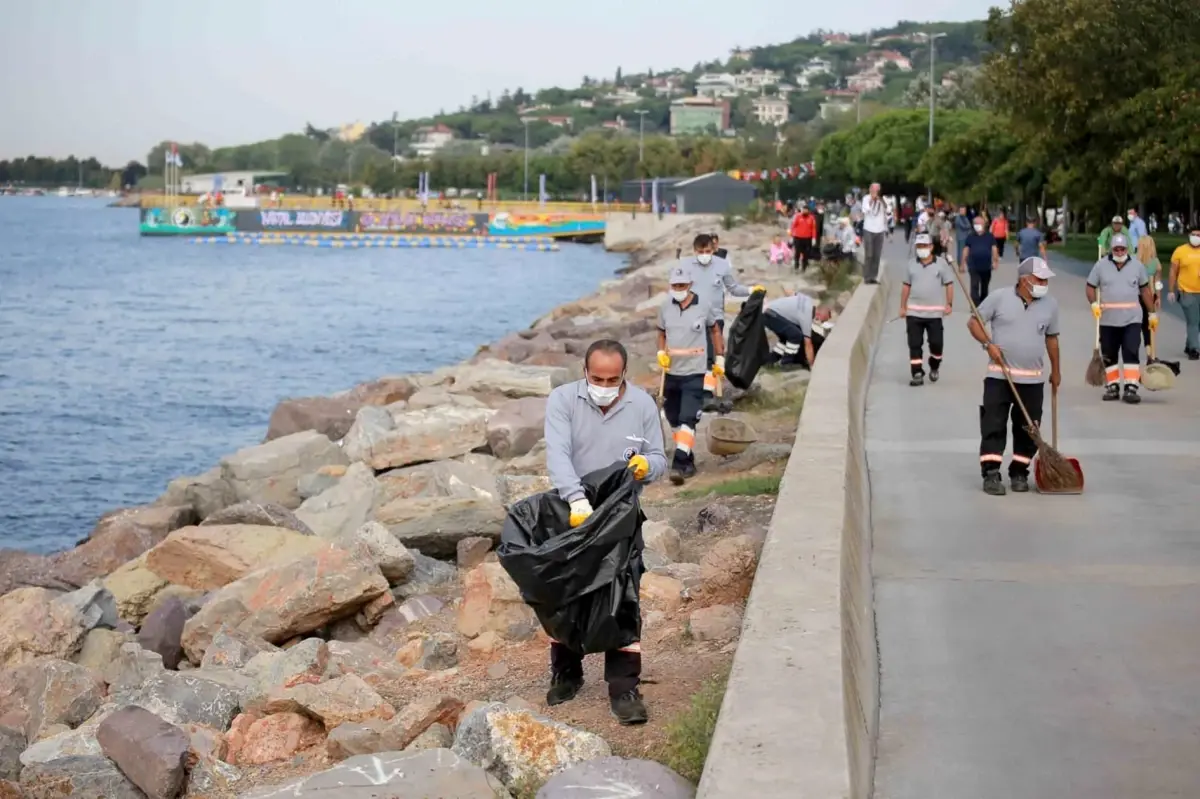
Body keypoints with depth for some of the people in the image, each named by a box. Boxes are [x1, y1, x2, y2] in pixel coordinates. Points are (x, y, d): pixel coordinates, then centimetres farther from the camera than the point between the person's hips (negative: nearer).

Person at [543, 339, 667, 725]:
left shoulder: (643, 404, -4)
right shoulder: (563, 399, -11)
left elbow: (659, 459, 3)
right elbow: (558, 454, -25)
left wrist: (646, 466, -23)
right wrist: (577, 499, -41)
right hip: (571, 515, 0)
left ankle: (624, 688, 1)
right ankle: (566, 674, 29)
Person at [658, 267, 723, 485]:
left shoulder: (703, 306, -6)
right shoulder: (665, 307, 1)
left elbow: (715, 330, 10)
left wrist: (719, 359, 10)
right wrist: (661, 353, -3)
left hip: (694, 373, -4)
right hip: (671, 372, 4)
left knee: (688, 419, -15)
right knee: (674, 420, 12)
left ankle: (679, 465, -21)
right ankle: (688, 461, 27)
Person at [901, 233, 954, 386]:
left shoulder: (941, 264, 0)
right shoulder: (911, 265, 8)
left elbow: (949, 284, 1)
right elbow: (906, 286, 12)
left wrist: (949, 304, -9)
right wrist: (903, 306, 9)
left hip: (934, 312, -2)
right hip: (914, 312, 2)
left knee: (936, 343, 0)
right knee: (914, 344, -2)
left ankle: (934, 368, 26)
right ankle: (917, 374, 1)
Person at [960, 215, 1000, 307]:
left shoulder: (989, 236, 3)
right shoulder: (970, 237, 2)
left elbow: (994, 249, 4)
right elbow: (966, 250, 5)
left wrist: (995, 261, -3)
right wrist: (963, 264, 2)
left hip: (986, 266, 2)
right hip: (973, 266, -2)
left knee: (984, 288, 15)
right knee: (974, 286, -12)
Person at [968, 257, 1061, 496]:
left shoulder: (1050, 304, 5)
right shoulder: (999, 298, -5)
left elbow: (1051, 338, 17)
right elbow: (974, 322, 1)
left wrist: (1056, 370, 21)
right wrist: (988, 344, -15)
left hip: (1032, 379, 3)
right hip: (999, 376, -3)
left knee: (1028, 429, 6)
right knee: (993, 426, -4)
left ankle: (1019, 473, 18)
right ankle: (991, 475, -1)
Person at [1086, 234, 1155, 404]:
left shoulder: (1137, 266, 4)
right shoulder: (1101, 265, 1)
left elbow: (1145, 289, 11)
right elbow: (1090, 286, 4)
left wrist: (1152, 313, 11)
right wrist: (1094, 304, -14)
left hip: (1132, 319, -1)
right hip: (1108, 319, 1)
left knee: (1131, 353, -9)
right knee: (1109, 355, 8)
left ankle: (1131, 389, -10)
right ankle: (1112, 387, 20)